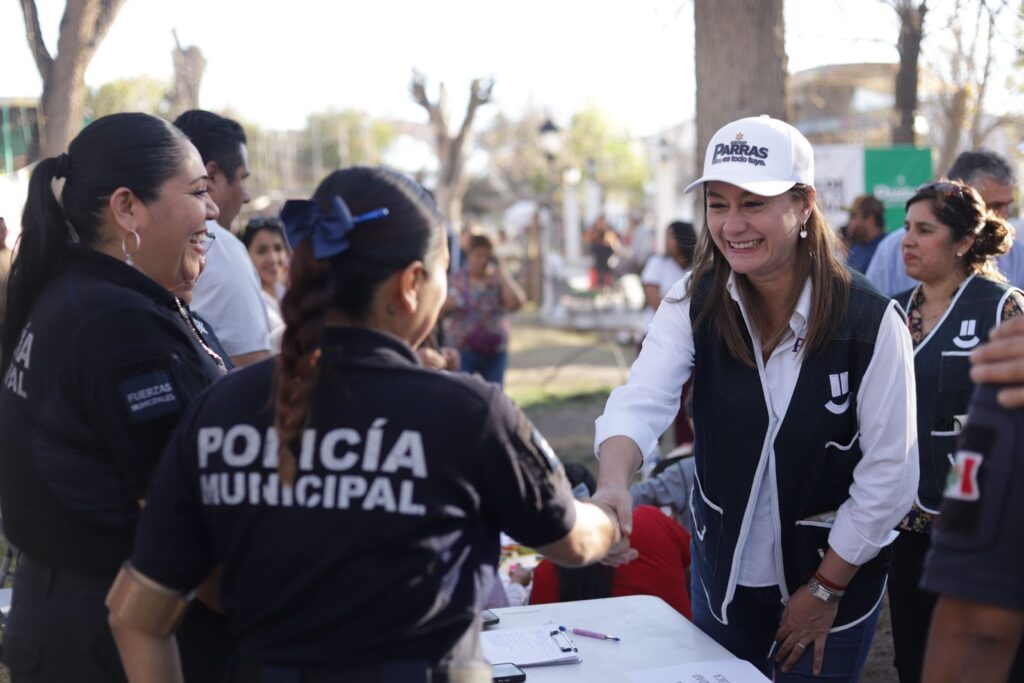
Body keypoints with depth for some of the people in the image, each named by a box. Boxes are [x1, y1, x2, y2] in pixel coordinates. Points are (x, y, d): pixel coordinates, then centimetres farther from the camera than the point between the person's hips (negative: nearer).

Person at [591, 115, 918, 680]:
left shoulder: (872, 322, -19)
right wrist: (612, 482, -46)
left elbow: (890, 473, -15)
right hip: (723, 565, 3)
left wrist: (825, 589, -11)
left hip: (835, 568, -3)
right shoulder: (694, 304, -10)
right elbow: (642, 400, -25)